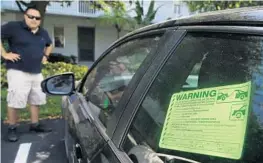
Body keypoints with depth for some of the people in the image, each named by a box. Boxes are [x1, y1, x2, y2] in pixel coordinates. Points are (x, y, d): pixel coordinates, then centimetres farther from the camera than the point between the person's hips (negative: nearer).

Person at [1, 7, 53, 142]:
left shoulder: (43, 33, 13)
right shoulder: (14, 27, -7)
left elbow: (49, 44, 31)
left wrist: (45, 56, 18)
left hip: (37, 73, 6)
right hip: (18, 72, -6)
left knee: (36, 100, 11)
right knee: (14, 101, -5)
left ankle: (35, 124, 24)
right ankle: (12, 129, 9)